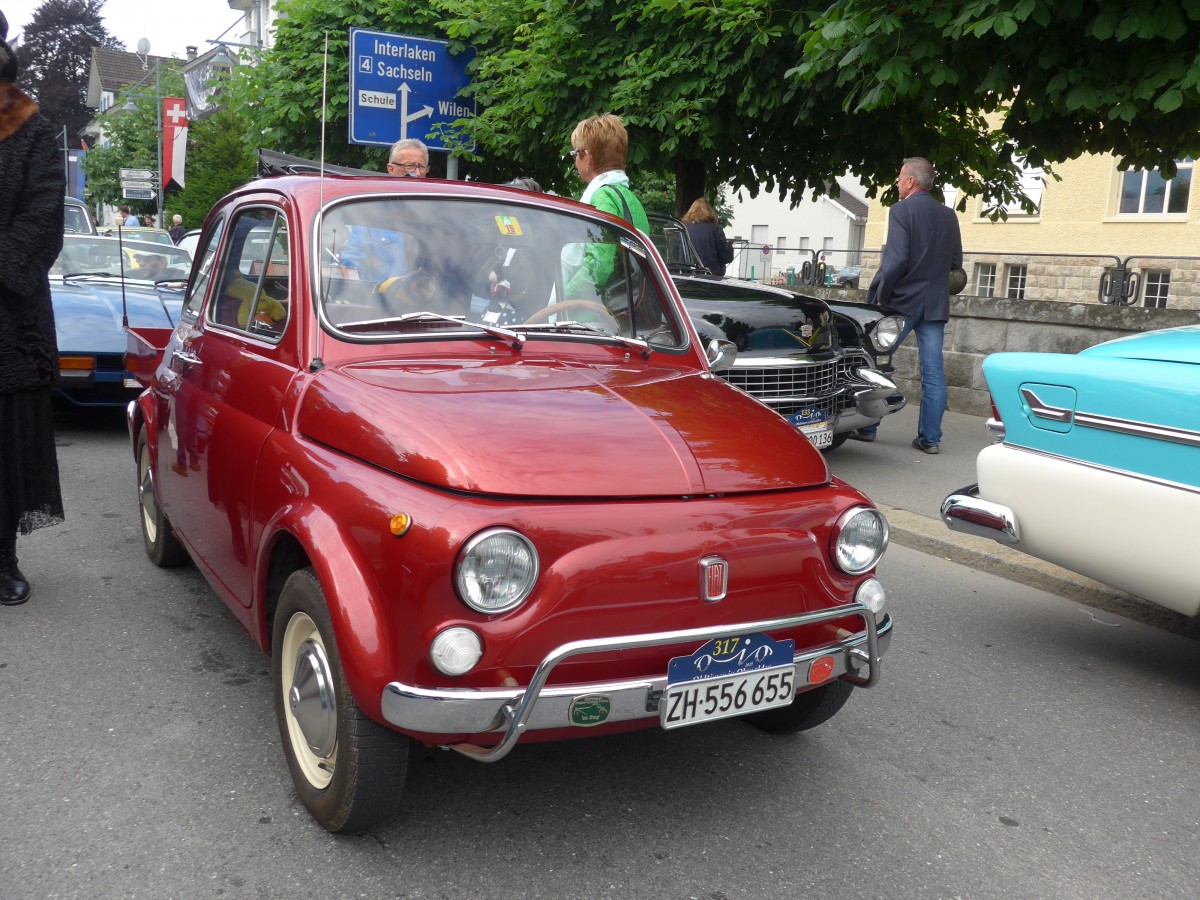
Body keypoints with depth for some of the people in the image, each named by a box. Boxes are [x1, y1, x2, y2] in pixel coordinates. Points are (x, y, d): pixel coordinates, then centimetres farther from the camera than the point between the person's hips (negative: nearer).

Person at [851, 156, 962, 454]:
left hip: (902, 300, -5)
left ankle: (866, 427, 10)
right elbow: (956, 262, 13)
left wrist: (879, 296, -10)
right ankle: (930, 437, 5)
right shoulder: (949, 215, 11)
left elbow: (896, 259, -17)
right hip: (936, 303, 5)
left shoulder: (902, 210, -9)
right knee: (933, 371, 4)